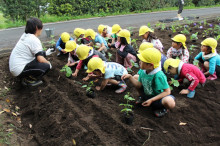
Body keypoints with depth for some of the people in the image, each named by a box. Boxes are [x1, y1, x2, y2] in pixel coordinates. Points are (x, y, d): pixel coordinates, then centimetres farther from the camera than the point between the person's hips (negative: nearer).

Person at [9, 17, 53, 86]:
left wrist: (45, 53, 22)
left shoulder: (25, 35, 7)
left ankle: (28, 76, 13)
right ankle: (28, 80, 0)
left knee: (42, 54, 14)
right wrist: (49, 63, -2)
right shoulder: (34, 40, -19)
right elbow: (40, 59, -22)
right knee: (46, 66, -12)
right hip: (19, 70, -9)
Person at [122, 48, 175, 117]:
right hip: (147, 95, 7)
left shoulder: (158, 75, -32)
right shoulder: (143, 71, -11)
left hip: (157, 98, -6)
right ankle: (143, 98, 18)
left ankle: (163, 108, 0)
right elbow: (139, 85, -4)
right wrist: (130, 77, -18)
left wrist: (151, 100, -29)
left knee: (170, 103, -39)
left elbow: (167, 91, -28)